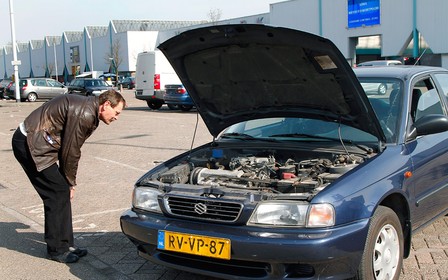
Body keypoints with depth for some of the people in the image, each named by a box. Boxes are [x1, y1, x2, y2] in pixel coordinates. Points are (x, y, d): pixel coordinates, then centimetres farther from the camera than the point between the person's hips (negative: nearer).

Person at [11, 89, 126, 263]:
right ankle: (56, 250, 5)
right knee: (58, 192, -7)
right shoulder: (84, 114, -22)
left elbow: (71, 149, 13)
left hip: (32, 142, 10)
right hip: (29, 145, -10)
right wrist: (71, 182, -4)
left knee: (62, 192, 10)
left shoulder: (89, 110, 10)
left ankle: (66, 244, 19)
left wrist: (69, 182, 10)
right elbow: (70, 151, -17)